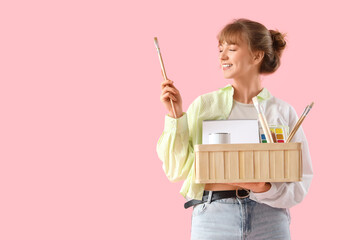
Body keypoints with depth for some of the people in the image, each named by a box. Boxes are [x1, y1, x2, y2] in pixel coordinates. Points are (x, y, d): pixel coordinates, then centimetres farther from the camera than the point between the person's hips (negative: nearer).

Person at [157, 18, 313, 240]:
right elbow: (176, 169, 4)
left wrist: (266, 190, -15)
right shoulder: (204, 105, 6)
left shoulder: (283, 112, 3)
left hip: (269, 221, 0)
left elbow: (300, 183, 2)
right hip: (213, 217, 0)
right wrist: (175, 117, -4)